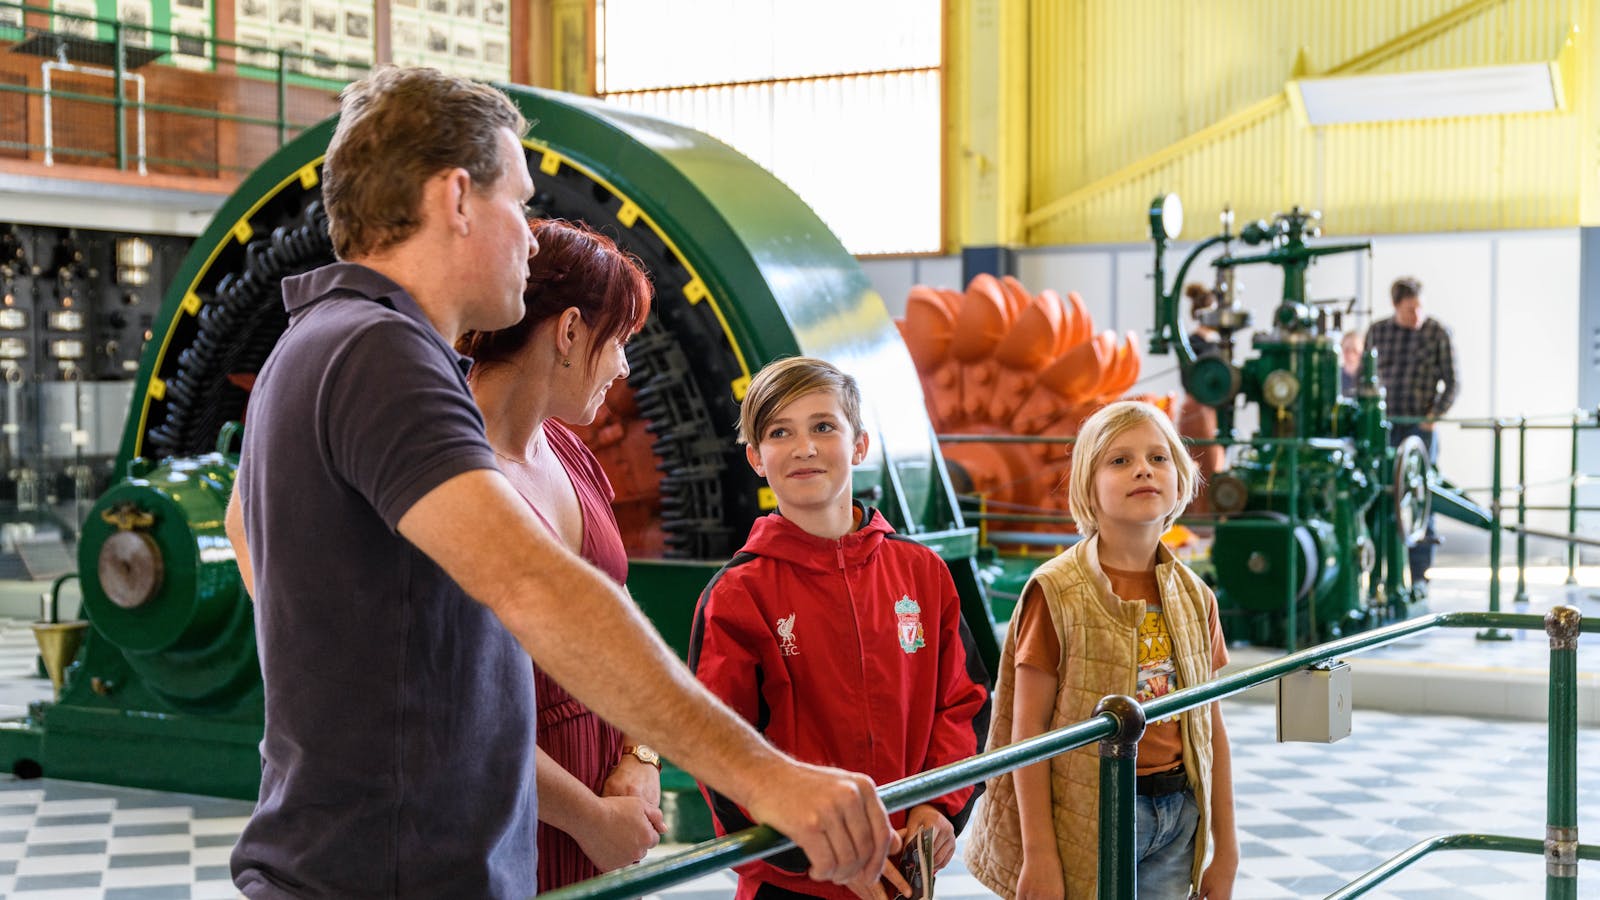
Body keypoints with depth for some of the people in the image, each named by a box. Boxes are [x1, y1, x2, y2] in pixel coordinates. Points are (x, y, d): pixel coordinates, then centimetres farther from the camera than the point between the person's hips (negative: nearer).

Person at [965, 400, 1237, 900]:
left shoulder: (1193, 597, 6)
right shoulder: (1057, 592, -10)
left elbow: (1211, 728, 9)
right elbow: (1028, 728, -10)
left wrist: (1226, 849, 10)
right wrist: (1038, 855, -13)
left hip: (1177, 815, 5)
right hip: (1087, 818, -4)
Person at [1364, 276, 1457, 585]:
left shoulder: (1438, 332, -1)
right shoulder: (1378, 331, 7)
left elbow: (1451, 382, 1)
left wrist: (1434, 416, -11)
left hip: (1420, 426, -3)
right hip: (1384, 426, 3)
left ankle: (1419, 574, -1)